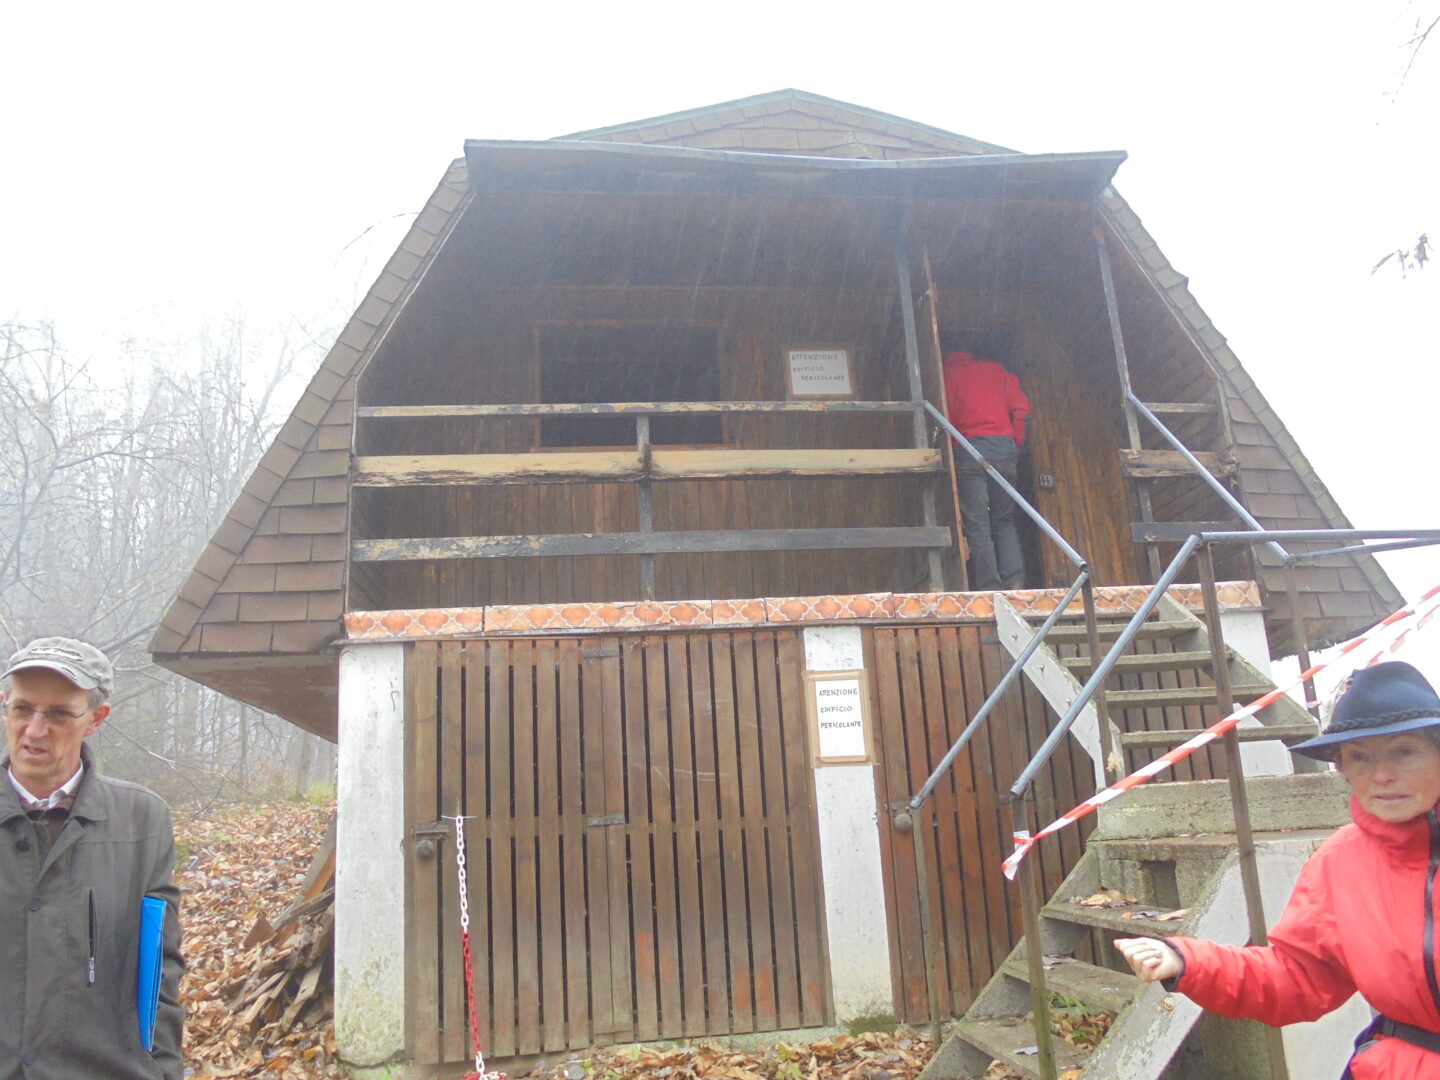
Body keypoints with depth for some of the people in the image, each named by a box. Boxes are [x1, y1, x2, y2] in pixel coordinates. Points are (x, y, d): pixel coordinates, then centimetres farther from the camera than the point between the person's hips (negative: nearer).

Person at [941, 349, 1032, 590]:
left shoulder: (947, 374, 13)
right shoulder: (996, 370, 20)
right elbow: (1021, 409, 9)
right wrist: (1016, 446, 14)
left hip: (968, 450, -3)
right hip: (1004, 447, 3)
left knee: (977, 525, -3)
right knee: (1005, 521, 11)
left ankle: (990, 590, -9)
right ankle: (1015, 584, -1)